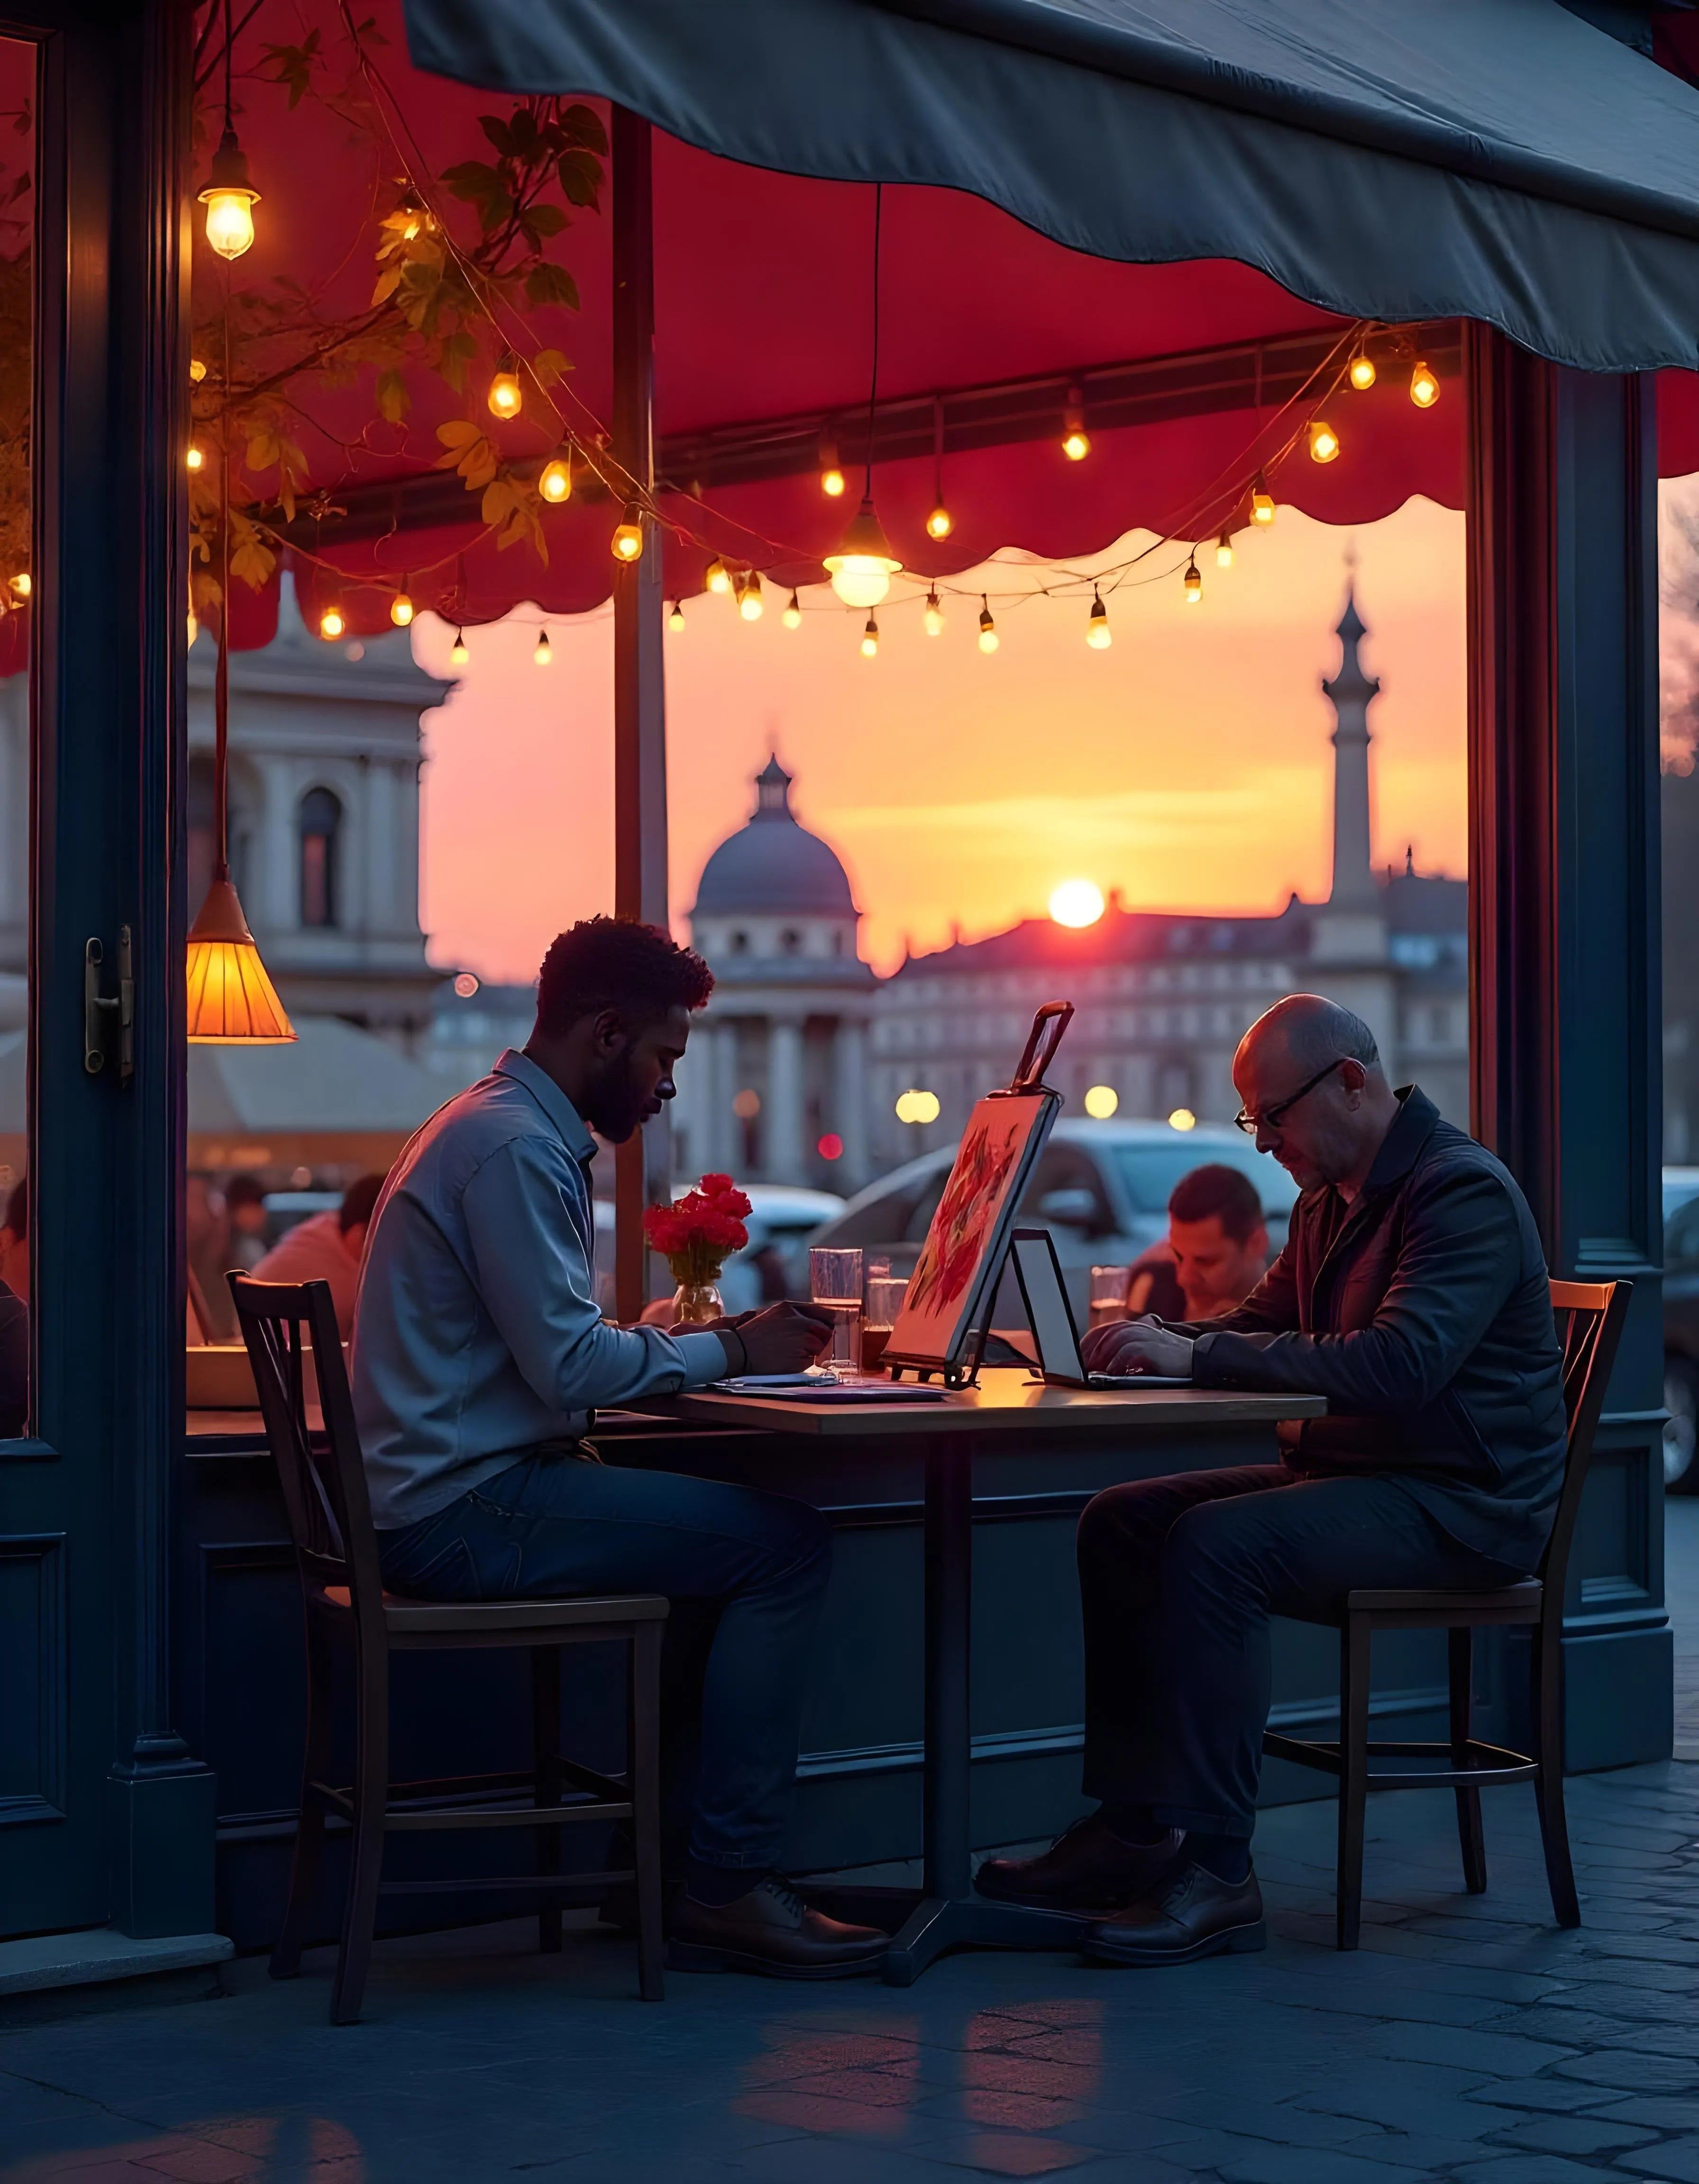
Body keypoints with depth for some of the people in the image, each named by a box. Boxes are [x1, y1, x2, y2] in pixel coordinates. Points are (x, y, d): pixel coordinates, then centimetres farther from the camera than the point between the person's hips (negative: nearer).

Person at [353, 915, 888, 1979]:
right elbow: (569, 1369, -20)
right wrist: (729, 1350, -6)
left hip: (456, 1496, 11)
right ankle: (730, 1886, -8)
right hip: (465, 1516, -11)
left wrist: (716, 1338, 9)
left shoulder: (518, 1132, 18)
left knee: (740, 1525, 15)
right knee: (786, 1543, -12)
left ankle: (670, 1857, 13)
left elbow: (557, 1348, 22)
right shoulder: (512, 1148, -15)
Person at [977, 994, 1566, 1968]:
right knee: (1121, 1521, 0)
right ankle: (1133, 1830, 0)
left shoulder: (1464, 1191, -17)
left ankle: (1217, 1871, -27)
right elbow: (1266, 1324, 23)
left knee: (1215, 1545, -30)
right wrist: (1161, 1340, 0)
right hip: (1354, 1473, 10)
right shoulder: (1331, 1198, 15)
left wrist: (1198, 1355, -29)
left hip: (1461, 1501, -10)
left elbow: (1401, 1364, -30)